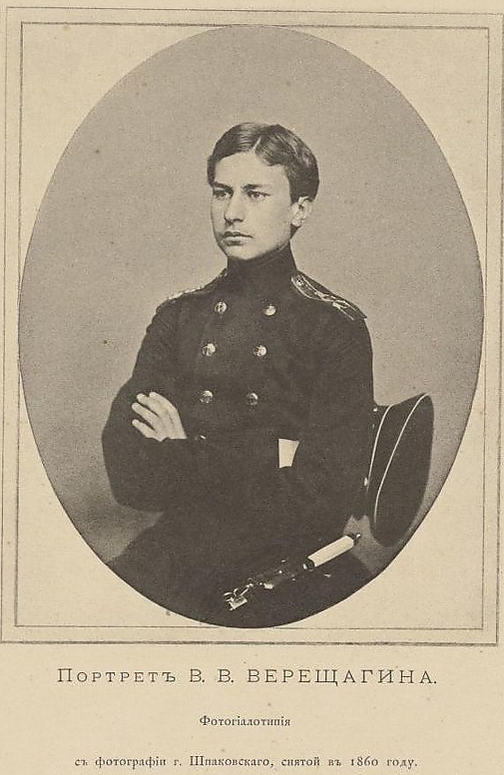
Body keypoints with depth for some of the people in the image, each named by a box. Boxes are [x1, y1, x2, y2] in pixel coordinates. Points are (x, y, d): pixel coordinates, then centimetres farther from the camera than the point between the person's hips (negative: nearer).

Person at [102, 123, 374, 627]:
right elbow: (126, 476, -1)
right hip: (182, 558, 3)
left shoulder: (336, 328, 2)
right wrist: (271, 454, -11)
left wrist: (184, 458, -4)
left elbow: (323, 501, -7)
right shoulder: (178, 317, 13)